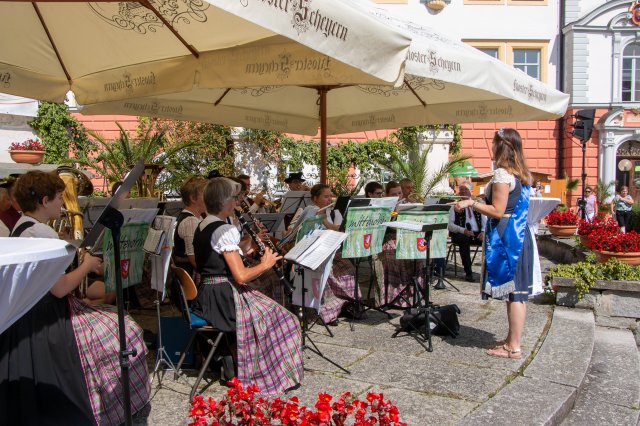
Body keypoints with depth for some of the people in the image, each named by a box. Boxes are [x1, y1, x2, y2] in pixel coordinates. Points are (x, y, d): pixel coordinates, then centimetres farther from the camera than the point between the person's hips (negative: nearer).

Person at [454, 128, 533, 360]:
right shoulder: (522, 174, 14)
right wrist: (482, 199, 27)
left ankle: (514, 347, 4)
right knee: (516, 290, 14)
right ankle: (512, 339, 24)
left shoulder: (502, 174, -14)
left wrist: (471, 203, -10)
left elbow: (497, 211, -18)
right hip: (519, 235, 10)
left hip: (505, 238, -9)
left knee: (512, 291, -4)